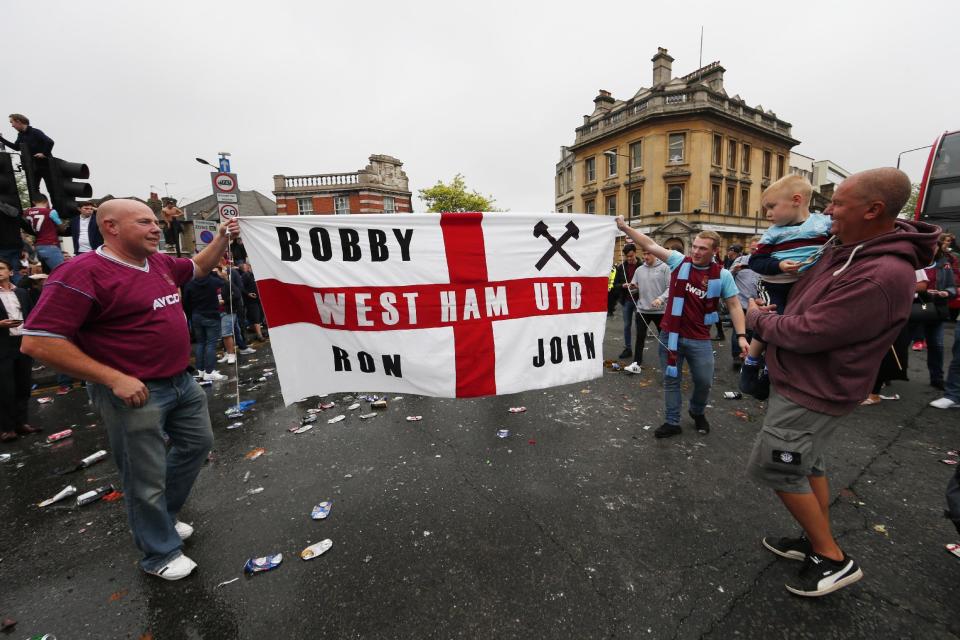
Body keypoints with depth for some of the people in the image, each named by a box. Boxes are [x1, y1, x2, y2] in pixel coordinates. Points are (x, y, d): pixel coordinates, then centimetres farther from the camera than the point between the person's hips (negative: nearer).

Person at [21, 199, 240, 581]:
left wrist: (223, 237, 7)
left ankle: (159, 516, 45)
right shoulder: (83, 273, -18)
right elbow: (37, 342, -20)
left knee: (197, 443, 23)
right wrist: (114, 379, -23)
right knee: (147, 479, 7)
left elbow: (199, 267, 24)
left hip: (182, 382, 8)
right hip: (134, 393, -8)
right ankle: (160, 553, 29)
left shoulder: (160, 262, 4)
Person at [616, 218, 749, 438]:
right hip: (670, 335, 0)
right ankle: (672, 422, 24)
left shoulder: (723, 275, -3)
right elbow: (650, 245, -8)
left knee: (704, 382, 10)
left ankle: (698, 412, 41)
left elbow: (734, 305, 0)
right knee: (671, 381, 9)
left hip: (699, 339, 0)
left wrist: (741, 335, -8)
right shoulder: (679, 261, -3)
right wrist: (625, 227, -15)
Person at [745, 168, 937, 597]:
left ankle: (834, 560, 20)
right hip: (805, 384, 9)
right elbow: (807, 302, 22)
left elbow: (805, 334, -27)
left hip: (811, 393, -9)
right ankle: (818, 542, 38)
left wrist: (758, 318, -9)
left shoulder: (882, 276, -28)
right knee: (809, 465, 20)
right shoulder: (845, 249, 3)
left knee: (774, 469, 2)